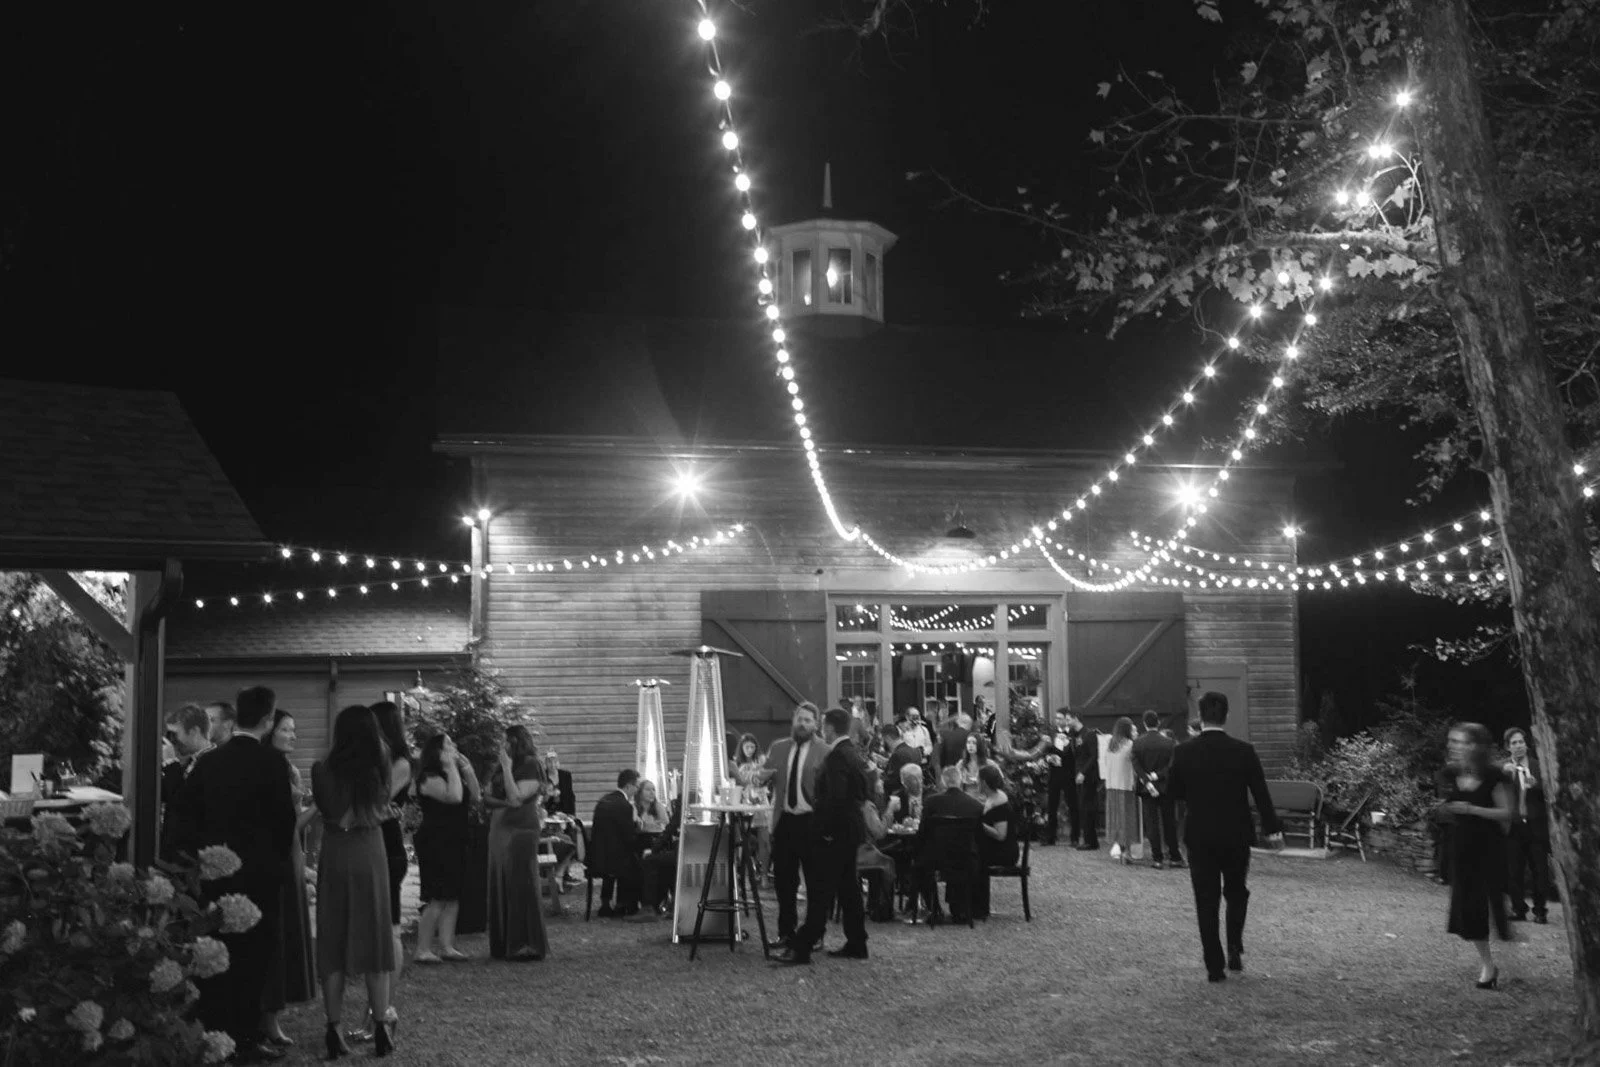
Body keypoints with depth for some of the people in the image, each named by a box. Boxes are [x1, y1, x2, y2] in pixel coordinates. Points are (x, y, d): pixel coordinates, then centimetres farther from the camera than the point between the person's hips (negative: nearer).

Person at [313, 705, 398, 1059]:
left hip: (334, 857, -1)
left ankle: (335, 1030, 5)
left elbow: (322, 808, 7)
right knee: (374, 939, 8)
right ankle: (381, 1027, 10)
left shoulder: (323, 770, -7)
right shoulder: (380, 768, -5)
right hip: (370, 857, 1)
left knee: (333, 943, 5)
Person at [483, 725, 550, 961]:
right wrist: (505, 803, -7)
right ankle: (504, 944, 12)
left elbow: (516, 797, -16)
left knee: (521, 887, -6)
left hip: (521, 830, -7)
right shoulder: (500, 768, 17)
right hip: (499, 830, 7)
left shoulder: (531, 767, -5)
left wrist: (507, 768, -14)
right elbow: (487, 797, 12)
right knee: (500, 888, 6)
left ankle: (527, 944, -1)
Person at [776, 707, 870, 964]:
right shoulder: (855, 753, 12)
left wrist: (825, 830, -18)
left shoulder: (836, 756, -18)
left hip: (834, 831, -10)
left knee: (820, 891, -8)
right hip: (851, 829, 10)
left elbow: (835, 797, -26)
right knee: (848, 887, 14)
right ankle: (856, 944, 19)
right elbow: (861, 793, 19)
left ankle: (802, 948, -6)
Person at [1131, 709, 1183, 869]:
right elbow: (1172, 765, -9)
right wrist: (1158, 775, -9)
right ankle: (1174, 857, 13)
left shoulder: (1137, 743, -5)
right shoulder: (1169, 742, -4)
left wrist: (1148, 782, -12)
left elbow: (1136, 766, -10)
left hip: (1146, 789, 0)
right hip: (1166, 787, 0)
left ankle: (1157, 858, 2)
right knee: (1169, 822, 9)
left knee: (1152, 823, 3)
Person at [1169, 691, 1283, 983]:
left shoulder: (1184, 752, -8)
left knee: (1206, 901, 5)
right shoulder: (1244, 751, -9)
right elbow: (1261, 793, -5)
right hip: (1237, 835, 0)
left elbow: (1175, 792, 1)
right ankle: (1235, 946, 5)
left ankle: (1214, 966, 4)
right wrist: (1272, 829, 4)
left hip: (1199, 837, 0)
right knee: (1236, 892, 20)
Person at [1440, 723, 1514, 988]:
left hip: (1489, 847, -5)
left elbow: (1506, 813, -12)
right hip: (1462, 846, 5)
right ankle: (1488, 964, 19)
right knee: (1466, 906, 4)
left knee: (1490, 903, -8)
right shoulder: (1452, 774, 2)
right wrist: (1446, 808, -7)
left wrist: (1471, 809, -22)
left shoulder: (1493, 776, -14)